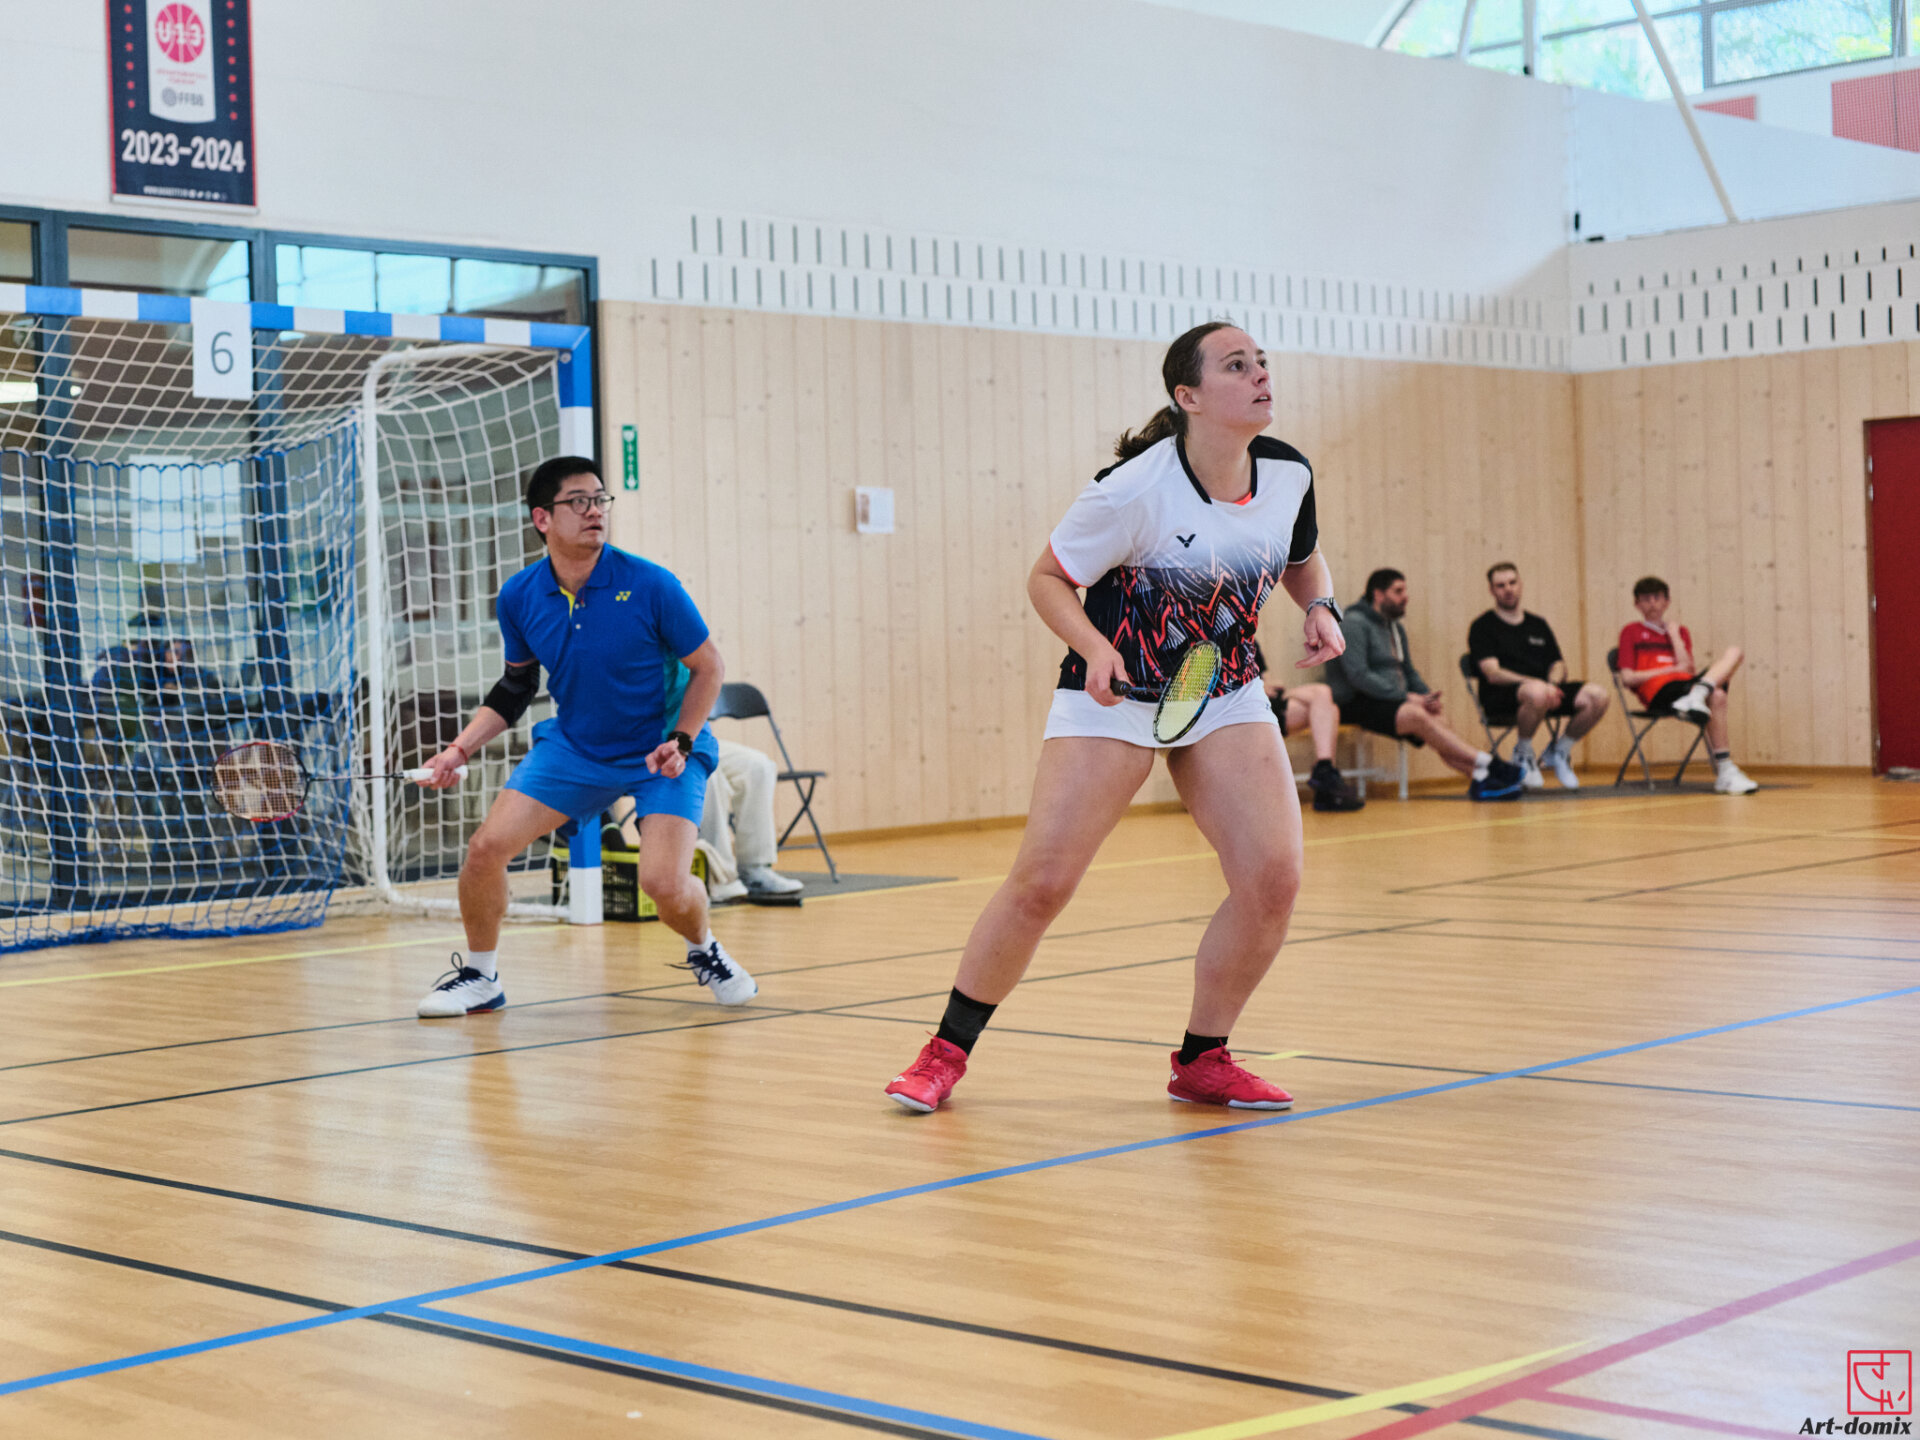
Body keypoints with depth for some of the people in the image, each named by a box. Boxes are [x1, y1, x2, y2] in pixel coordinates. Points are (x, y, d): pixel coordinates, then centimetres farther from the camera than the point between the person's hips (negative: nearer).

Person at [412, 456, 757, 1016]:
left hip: (662, 751, -3)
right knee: (486, 847, -10)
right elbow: (517, 684, 9)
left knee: (665, 883, -20)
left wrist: (681, 741, -21)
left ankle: (704, 952, 16)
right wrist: (460, 749, 0)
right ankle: (479, 975, 15)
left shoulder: (649, 585, -20)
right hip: (573, 746, 4)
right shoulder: (519, 597, -8)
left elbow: (708, 667, -9)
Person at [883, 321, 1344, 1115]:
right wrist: (1095, 648, -25)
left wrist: (1321, 606, -5)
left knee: (1273, 878, -11)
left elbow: (1303, 559, 16)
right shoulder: (1136, 488, -21)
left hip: (1227, 693, 5)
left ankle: (1202, 1061, 9)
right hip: (1115, 693, -4)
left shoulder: (1288, 474, -6)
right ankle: (947, 1053, 10)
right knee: (1041, 881, -9)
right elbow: (1047, 579, -9)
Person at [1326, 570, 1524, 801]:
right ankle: (1487, 763, -33)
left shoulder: (1396, 628, 19)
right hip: (1357, 704, -8)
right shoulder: (1354, 624, -9)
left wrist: (1428, 695, 0)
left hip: (1393, 702, 8)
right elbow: (1358, 676, -18)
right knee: (1417, 715, -32)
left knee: (1438, 719, -20)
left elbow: (1409, 671, 23)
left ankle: (1479, 777, -36)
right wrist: (1406, 697, -20)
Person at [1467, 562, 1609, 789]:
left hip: (1545, 688, 6)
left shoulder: (1538, 624, 22)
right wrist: (1536, 683, -23)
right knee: (1537, 694, -41)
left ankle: (1559, 751, 3)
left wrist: (1553, 683, -7)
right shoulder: (1482, 627, 4)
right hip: (1501, 697, -6)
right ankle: (1523, 754, -13)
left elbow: (1558, 664, 19)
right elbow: (1493, 674, -9)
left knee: (1597, 696, -20)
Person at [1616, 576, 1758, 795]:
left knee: (1734, 652, -15)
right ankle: (1725, 774, -41)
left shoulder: (1679, 631, 27)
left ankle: (1695, 697, -42)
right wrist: (1672, 669, -1)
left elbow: (1688, 667, 8)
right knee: (1716, 697, -33)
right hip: (1659, 693, -6)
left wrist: (1674, 633, 9)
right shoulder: (1631, 632, 15)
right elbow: (1627, 678, 1)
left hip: (1686, 684, 6)